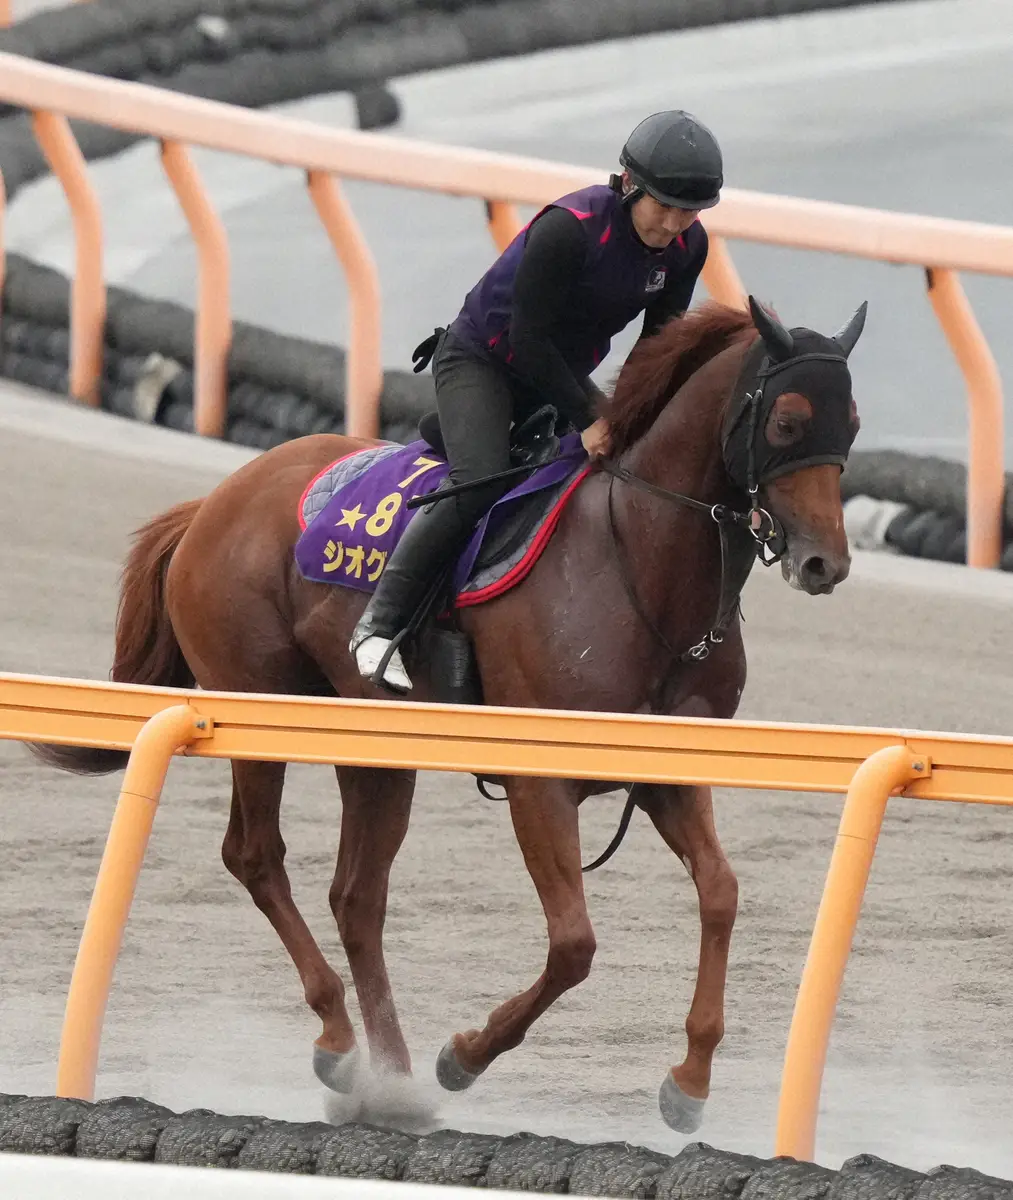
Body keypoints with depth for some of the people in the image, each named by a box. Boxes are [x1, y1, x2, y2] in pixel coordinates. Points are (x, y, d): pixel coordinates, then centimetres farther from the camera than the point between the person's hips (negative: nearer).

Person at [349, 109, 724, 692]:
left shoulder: (689, 246, -10)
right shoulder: (569, 228, -31)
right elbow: (528, 339, -28)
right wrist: (585, 419, -29)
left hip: (562, 373, 8)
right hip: (480, 360, -8)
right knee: (480, 482, -27)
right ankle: (380, 624, -23)